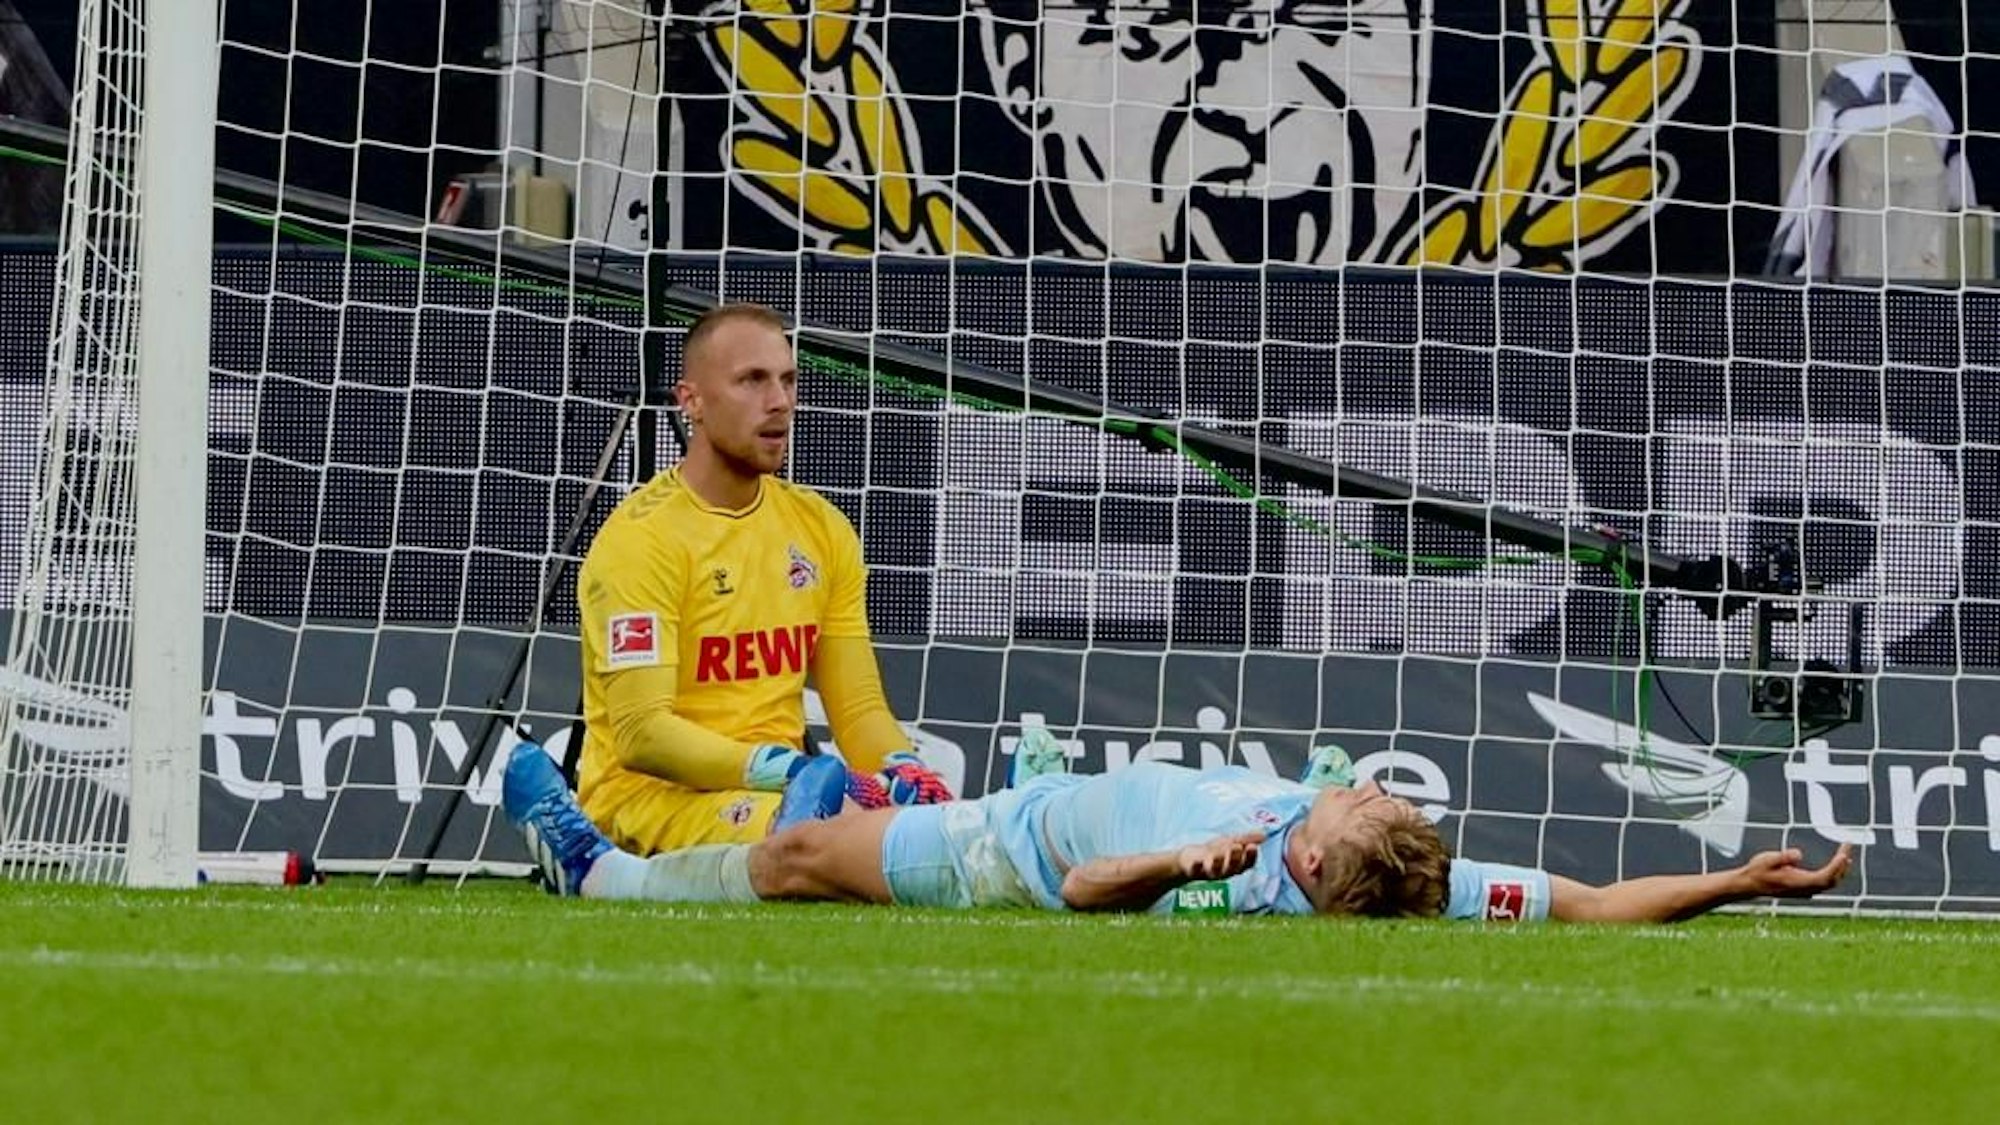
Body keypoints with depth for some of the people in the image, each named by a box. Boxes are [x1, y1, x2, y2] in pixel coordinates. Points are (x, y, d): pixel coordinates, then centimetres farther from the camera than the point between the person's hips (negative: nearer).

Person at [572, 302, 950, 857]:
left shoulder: (821, 528, 14)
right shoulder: (640, 537, -9)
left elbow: (860, 709, 12)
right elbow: (641, 733, -19)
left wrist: (905, 772, -13)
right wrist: (796, 774, -29)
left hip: (776, 788, 8)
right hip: (649, 793, -8)